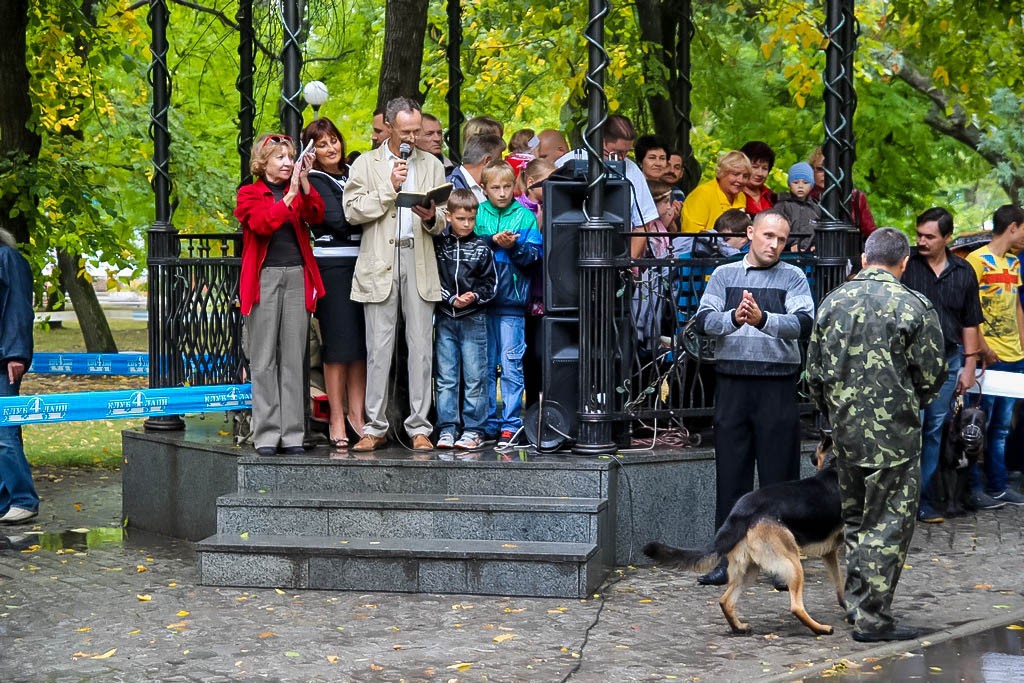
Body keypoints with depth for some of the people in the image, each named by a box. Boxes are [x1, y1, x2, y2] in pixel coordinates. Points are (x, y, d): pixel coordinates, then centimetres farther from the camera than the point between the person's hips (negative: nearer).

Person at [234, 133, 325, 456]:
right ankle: (266, 435, 0)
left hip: (297, 277, 3)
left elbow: (316, 216, -3)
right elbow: (261, 224, -13)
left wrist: (304, 182, -13)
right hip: (264, 279, -3)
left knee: (293, 358, 1)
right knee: (264, 359, -2)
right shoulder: (249, 194, 6)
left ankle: (292, 434, 2)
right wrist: (289, 195, -15)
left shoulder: (300, 192, 15)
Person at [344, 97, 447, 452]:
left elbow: (442, 221, 13)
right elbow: (353, 211, -2)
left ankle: (419, 428, 4)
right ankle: (375, 428, 4)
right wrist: (389, 187, -9)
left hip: (420, 265, 2)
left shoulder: (432, 165, 15)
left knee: (420, 349, -1)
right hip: (379, 266, -1)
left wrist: (431, 218, -9)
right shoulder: (365, 164, 9)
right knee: (378, 349, -1)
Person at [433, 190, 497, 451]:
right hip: (445, 318, 0)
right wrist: (451, 299, -11)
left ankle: (474, 430, 5)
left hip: (474, 319, 0)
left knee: (474, 377, -1)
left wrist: (474, 296, -12)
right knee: (445, 378, 3)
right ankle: (447, 429, 7)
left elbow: (490, 283, 6)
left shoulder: (481, 248, 4)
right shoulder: (438, 245, 3)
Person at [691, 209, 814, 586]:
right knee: (730, 474, 4)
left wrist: (763, 319, -27)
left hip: (777, 384, -2)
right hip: (732, 382, 2)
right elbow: (703, 320, -2)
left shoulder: (792, 277, 5)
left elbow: (803, 323, -10)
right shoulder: (724, 275, 11)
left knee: (780, 475, 1)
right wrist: (733, 318, -22)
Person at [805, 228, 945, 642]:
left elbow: (814, 371, 10)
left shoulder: (833, 302, 5)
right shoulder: (913, 306, -10)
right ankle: (872, 619, 0)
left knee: (855, 518, 19)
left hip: (845, 428, 5)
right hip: (894, 432, -5)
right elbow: (931, 375, -6)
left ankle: (857, 603, 26)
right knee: (889, 522, 0)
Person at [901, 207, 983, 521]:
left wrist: (969, 365, 10)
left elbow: (970, 322, 12)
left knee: (936, 430, 8)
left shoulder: (963, 272, 6)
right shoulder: (906, 267, -5)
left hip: (948, 360, 4)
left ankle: (924, 496, 15)